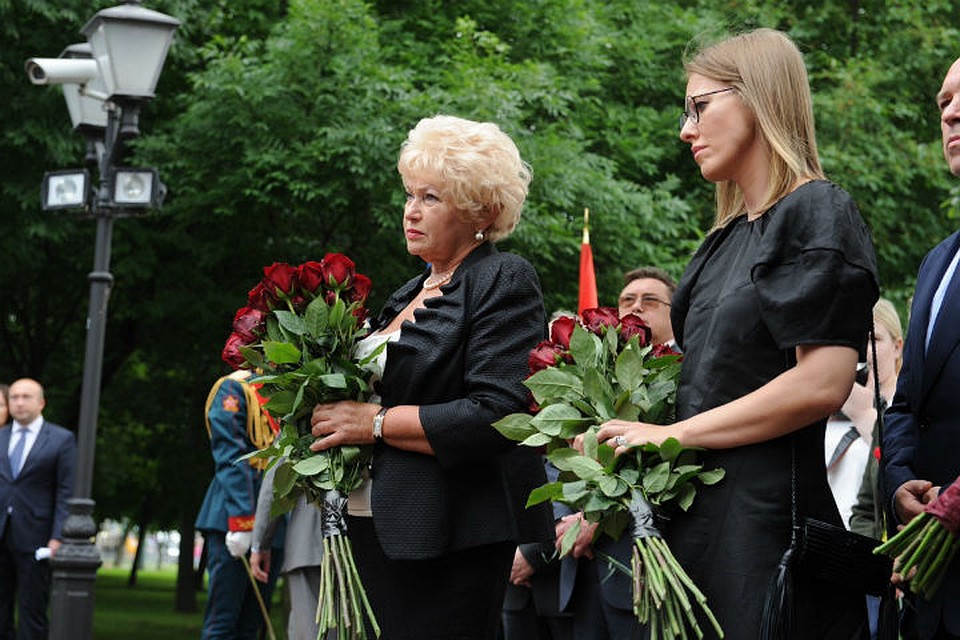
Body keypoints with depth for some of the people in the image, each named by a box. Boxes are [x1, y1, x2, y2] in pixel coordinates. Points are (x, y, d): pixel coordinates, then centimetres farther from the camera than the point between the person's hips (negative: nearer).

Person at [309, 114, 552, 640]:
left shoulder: (504, 282, -7)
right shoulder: (409, 295, 19)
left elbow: (496, 414, -18)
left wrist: (375, 422, -15)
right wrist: (332, 409, 6)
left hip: (450, 542, -8)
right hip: (378, 531, 8)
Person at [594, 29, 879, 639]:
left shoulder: (818, 213, -6)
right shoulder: (726, 239, 18)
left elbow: (822, 384, -17)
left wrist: (674, 433, -13)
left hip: (766, 516, -7)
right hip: (698, 515, 7)